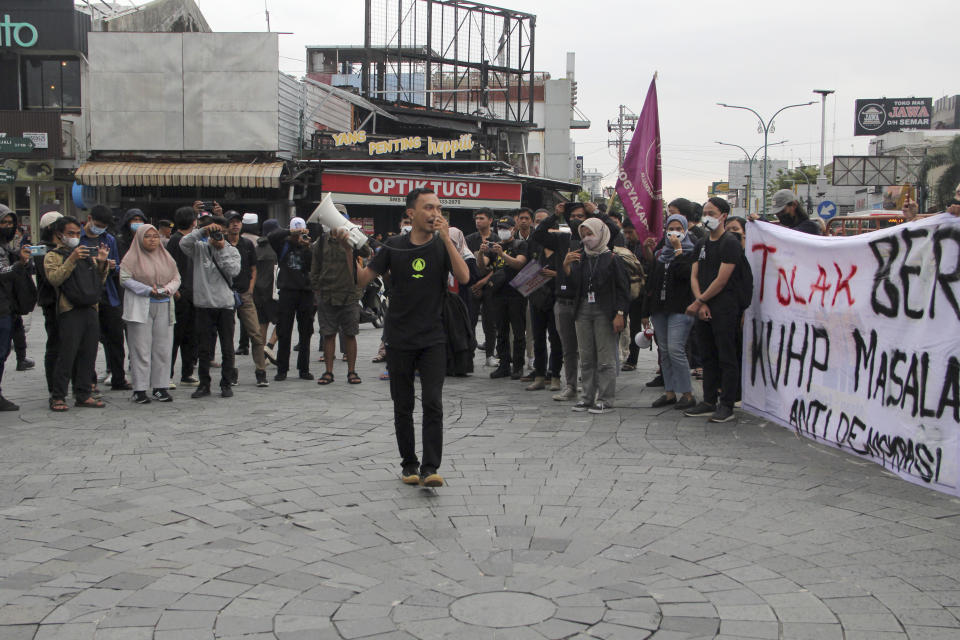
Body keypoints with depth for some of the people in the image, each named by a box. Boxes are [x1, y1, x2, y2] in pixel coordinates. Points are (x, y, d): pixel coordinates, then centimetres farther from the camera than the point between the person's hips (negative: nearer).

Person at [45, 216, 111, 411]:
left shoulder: (88, 254, 21)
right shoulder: (53, 256, 5)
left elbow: (100, 281, 18)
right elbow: (54, 278, -13)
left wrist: (102, 263, 1)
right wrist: (72, 260, -21)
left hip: (91, 309, 6)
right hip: (70, 311, -5)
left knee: (88, 354, 7)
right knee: (67, 354, -7)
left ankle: (84, 394, 14)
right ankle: (58, 397, -1)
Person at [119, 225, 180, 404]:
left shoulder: (166, 257, 14)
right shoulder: (132, 258, 0)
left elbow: (176, 278, 14)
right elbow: (125, 279, -8)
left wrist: (169, 288, -8)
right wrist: (148, 290, -17)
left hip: (164, 307, 4)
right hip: (140, 308, -4)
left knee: (163, 348, 3)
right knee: (141, 349, -3)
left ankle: (159, 387, 11)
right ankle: (139, 389, 1)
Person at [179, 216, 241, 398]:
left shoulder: (231, 251, 7)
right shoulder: (199, 248, 6)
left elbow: (234, 271, -9)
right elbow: (184, 243, -13)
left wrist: (222, 249, -10)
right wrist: (203, 231, -19)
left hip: (225, 305, 0)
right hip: (203, 305, 0)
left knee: (227, 348, 3)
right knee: (204, 348, 5)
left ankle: (226, 384, 11)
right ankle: (204, 384, 14)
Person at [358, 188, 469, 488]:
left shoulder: (443, 246, 1)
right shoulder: (394, 247, 2)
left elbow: (464, 277, -16)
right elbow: (361, 280, 1)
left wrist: (446, 237, -19)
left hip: (433, 339, -1)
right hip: (400, 339, 1)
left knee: (433, 403, -11)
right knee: (403, 406, 8)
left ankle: (430, 468, -9)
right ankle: (409, 464, 22)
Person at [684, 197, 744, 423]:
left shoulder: (730, 243, -8)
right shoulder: (702, 245, 16)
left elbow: (721, 280, -14)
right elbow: (694, 276, 10)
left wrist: (699, 301, -10)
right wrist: (701, 304, -4)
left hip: (724, 309, -8)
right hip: (703, 309, 8)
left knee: (726, 358, -3)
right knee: (708, 357, 12)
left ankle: (726, 405, 0)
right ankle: (709, 402, 19)